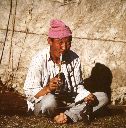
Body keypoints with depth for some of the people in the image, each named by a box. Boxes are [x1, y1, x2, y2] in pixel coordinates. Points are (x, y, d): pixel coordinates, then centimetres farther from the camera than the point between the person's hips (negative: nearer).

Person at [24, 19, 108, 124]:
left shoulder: (74, 58, -1)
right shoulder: (40, 60, -14)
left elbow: (78, 86, 8)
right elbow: (29, 93, -15)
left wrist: (86, 95, -14)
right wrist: (47, 89, -33)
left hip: (69, 103, 5)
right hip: (42, 104, -5)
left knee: (102, 97, -10)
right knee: (50, 99, -40)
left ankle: (68, 115, -25)